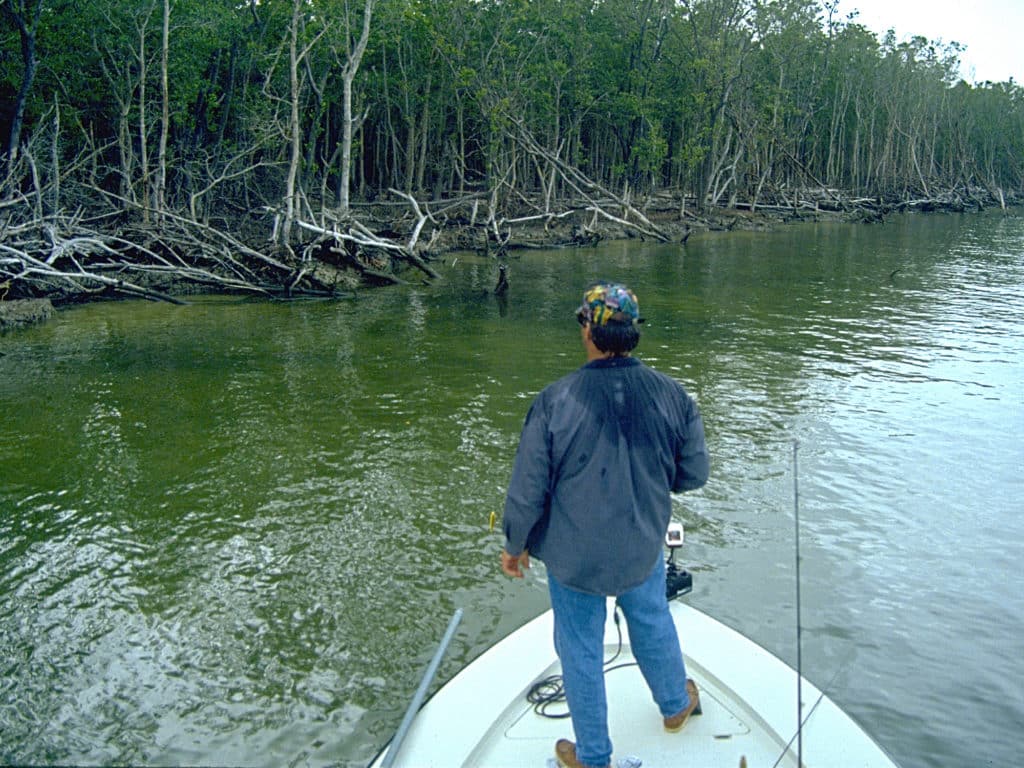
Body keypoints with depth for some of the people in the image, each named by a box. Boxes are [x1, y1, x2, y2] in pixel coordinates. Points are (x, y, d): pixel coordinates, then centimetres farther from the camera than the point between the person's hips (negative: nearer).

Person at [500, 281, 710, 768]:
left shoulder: (554, 402, -22)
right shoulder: (673, 397, -13)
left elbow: (528, 486, -14)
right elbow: (694, 474, -2)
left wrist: (515, 545, 2)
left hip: (572, 554, -2)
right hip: (643, 548, 3)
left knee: (581, 649, 16)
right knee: (653, 624, 28)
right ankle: (676, 705, 53)